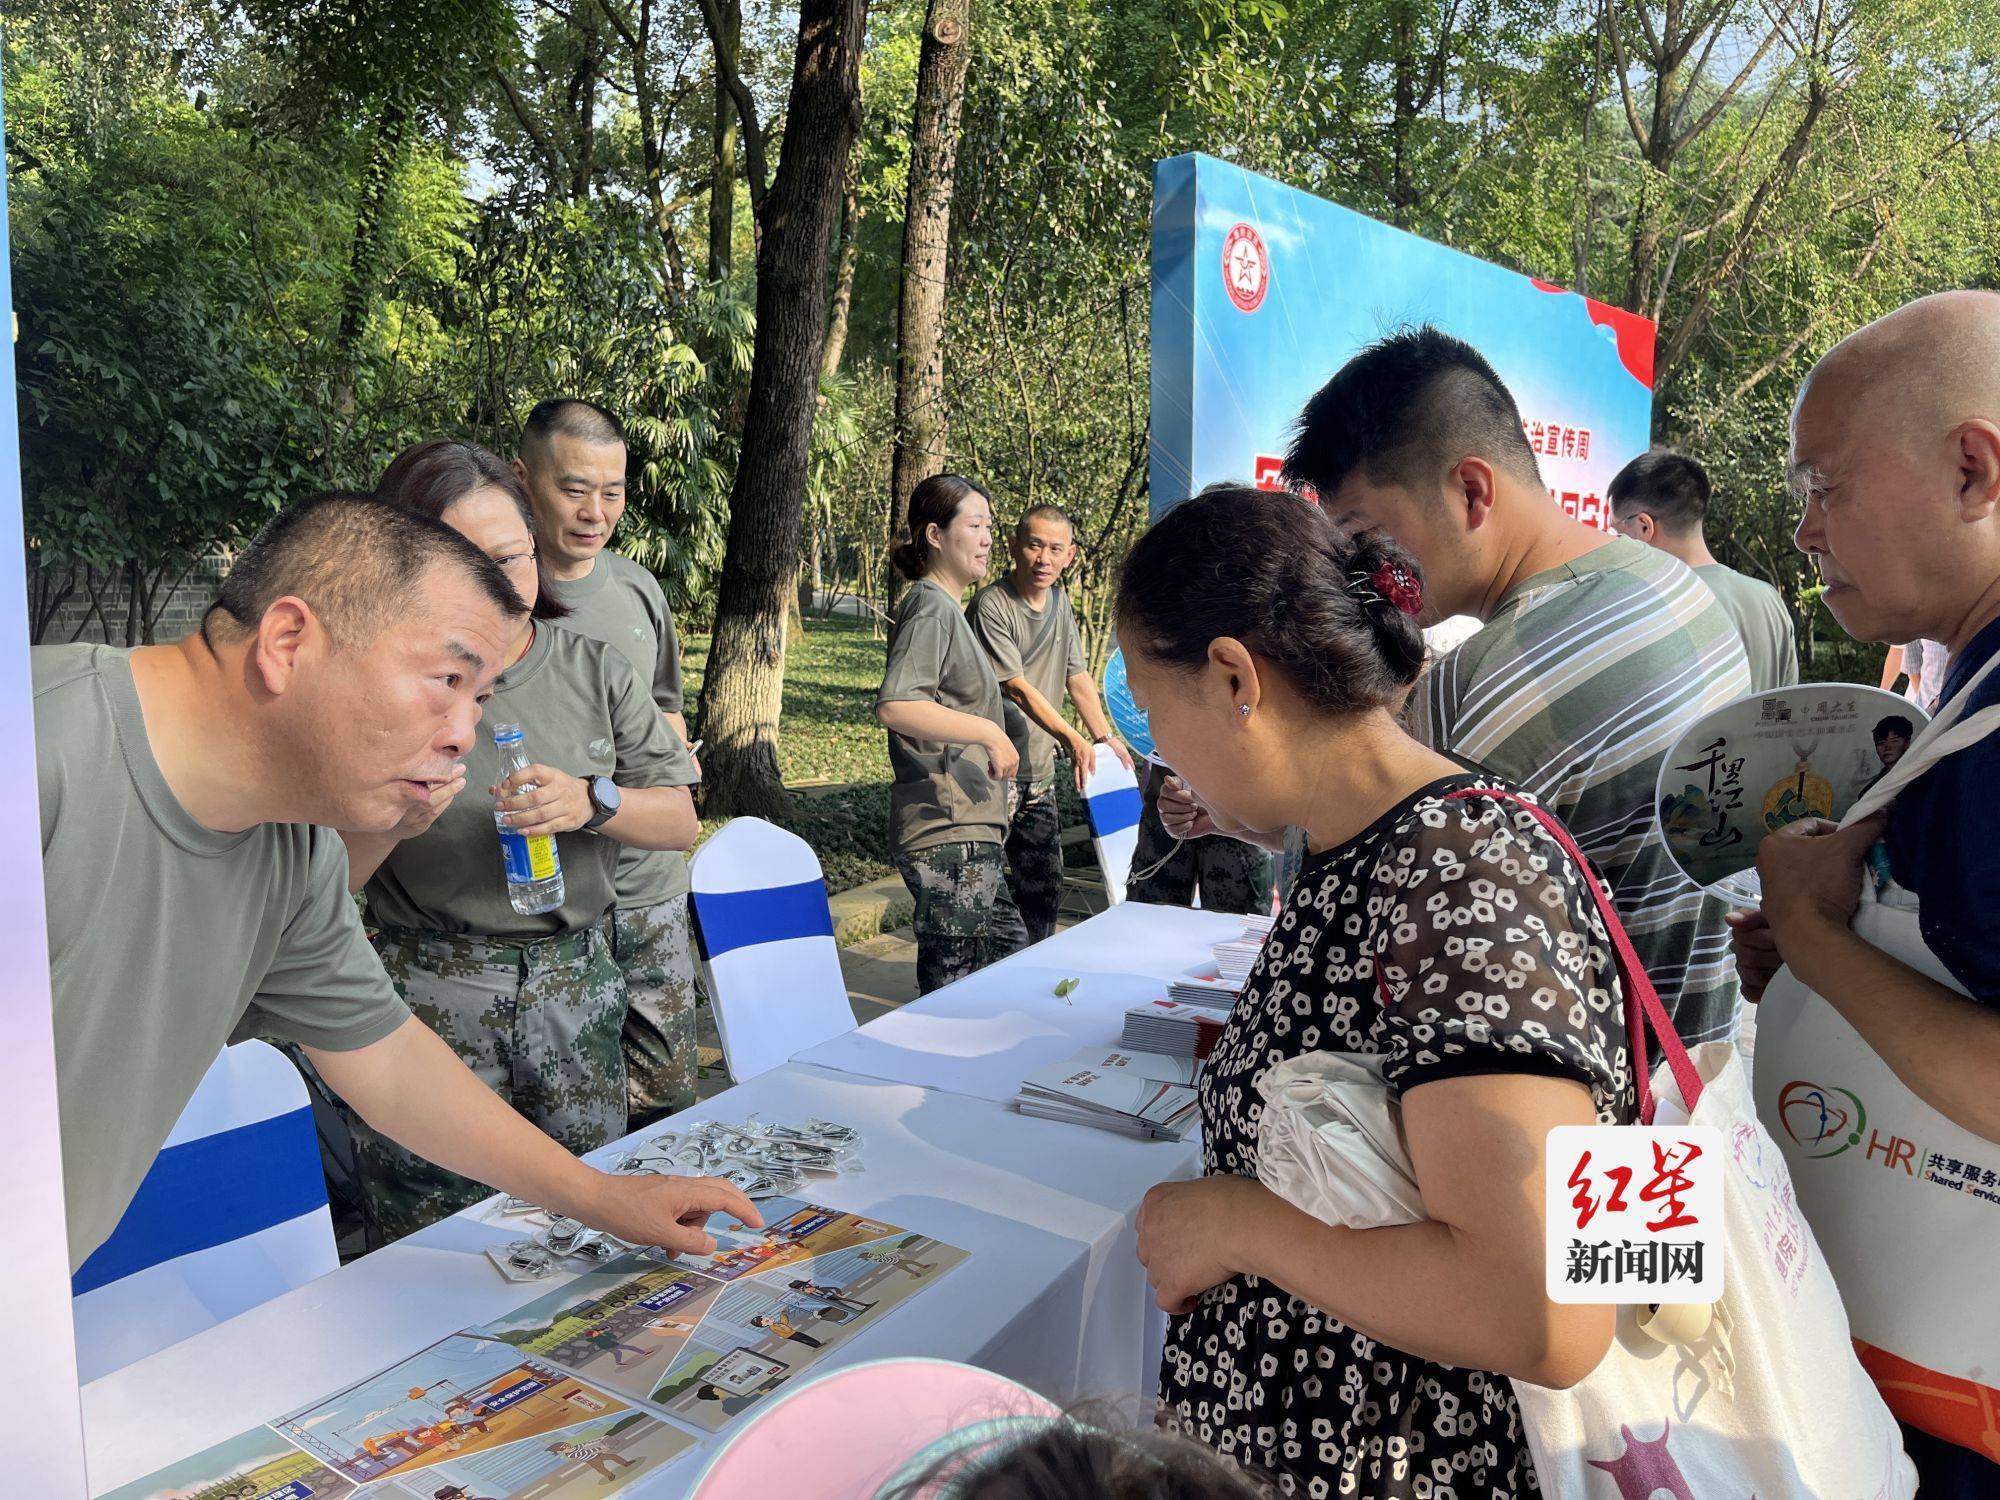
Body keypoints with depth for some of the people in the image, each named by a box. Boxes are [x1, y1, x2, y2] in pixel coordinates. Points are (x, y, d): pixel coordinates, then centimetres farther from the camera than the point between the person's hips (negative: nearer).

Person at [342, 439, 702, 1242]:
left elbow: (680, 820, 3)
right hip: (433, 1001, -2)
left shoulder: (592, 670, 4)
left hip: (577, 988, 3)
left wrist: (591, 803, -15)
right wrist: (392, 820, -22)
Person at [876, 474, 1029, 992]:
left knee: (1013, 955, 18)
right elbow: (894, 706, -28)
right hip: (947, 833, -11)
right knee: (953, 987, -5)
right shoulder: (930, 607, -13)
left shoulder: (947, 608, 19)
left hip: (969, 831, 11)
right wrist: (988, 732, -26)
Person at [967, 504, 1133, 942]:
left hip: (1040, 773, 8)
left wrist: (1104, 736, 4)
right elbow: (1018, 688, -18)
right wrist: (1073, 740, -22)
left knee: (1046, 887, 14)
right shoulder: (991, 605, -14)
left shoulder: (1060, 602, 11)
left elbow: (1077, 676, 14)